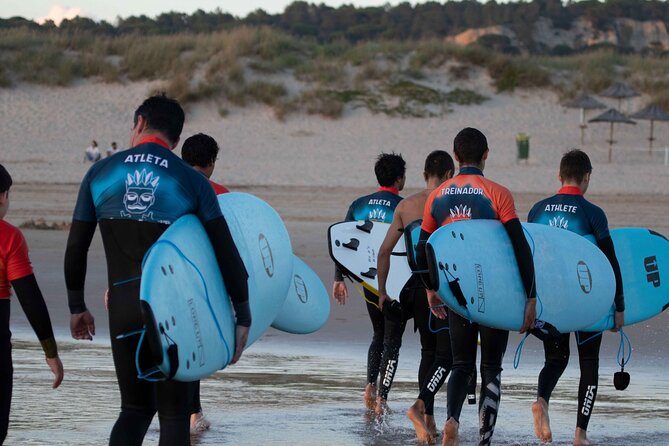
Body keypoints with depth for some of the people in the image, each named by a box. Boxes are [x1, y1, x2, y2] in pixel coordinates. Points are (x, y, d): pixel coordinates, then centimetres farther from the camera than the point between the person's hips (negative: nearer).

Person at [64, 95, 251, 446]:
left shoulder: (100, 173, 4)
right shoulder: (191, 181, -1)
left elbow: (76, 249, 7)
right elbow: (227, 254, -6)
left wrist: (77, 308, 19)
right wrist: (243, 317, 0)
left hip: (123, 306, 2)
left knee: (136, 408, 15)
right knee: (174, 413, 7)